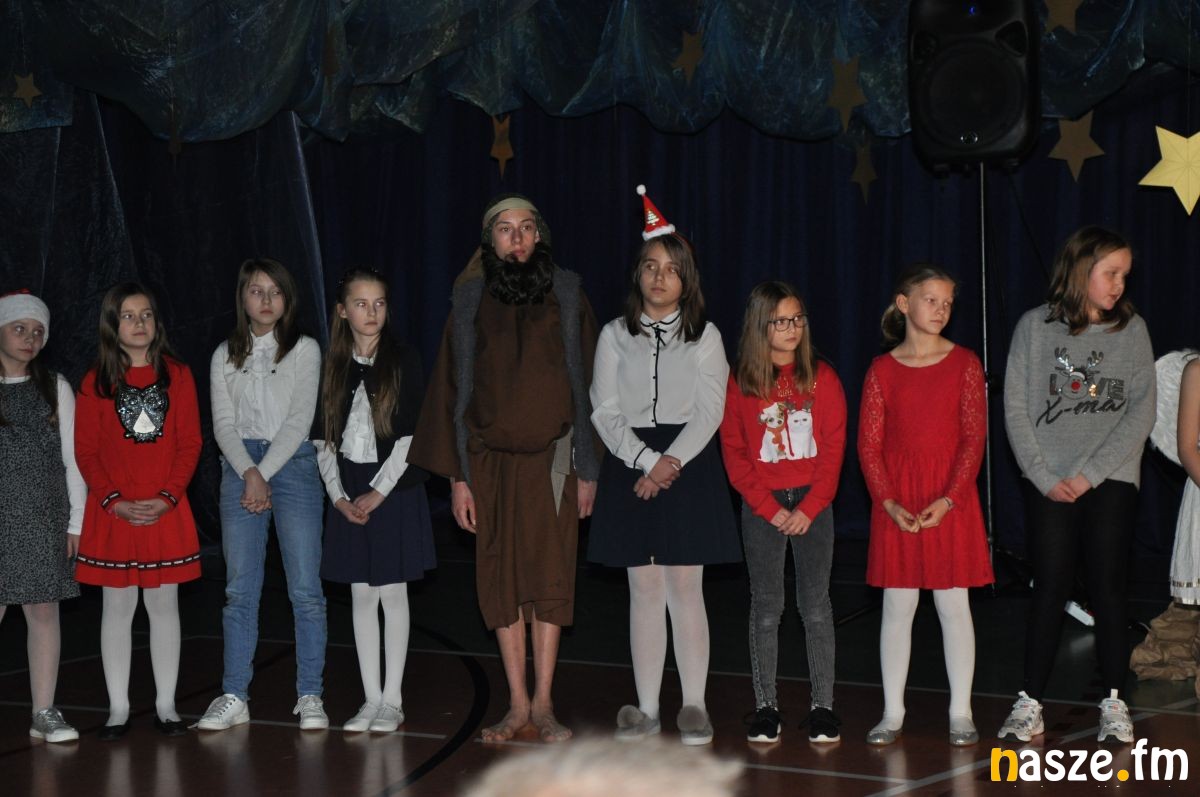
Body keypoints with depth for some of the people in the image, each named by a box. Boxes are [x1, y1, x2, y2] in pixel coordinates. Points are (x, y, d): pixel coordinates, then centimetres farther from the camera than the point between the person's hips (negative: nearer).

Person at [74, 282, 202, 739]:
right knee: (118, 605, 3)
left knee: (165, 603, 4)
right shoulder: (96, 382, 2)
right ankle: (118, 709, 10)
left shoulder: (176, 375, 4)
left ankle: (166, 706, 12)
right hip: (113, 513, 0)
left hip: (167, 510, 1)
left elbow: (189, 443, 1)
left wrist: (168, 497, -11)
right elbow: (86, 452, 0)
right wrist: (115, 501, -11)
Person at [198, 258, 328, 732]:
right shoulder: (225, 356, 12)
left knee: (305, 589, -5)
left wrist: (266, 474, -12)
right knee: (240, 590, 1)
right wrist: (250, 473, -11)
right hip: (240, 465, 2)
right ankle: (234, 697, 4)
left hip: (292, 464, -2)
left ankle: (310, 697, 0)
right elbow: (223, 424, 4)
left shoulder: (304, 350, 4)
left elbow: (299, 419, -4)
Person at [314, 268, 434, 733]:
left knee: (393, 592, 0)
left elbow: (411, 434, -8)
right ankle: (371, 699, 13)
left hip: (394, 490, -3)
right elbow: (324, 438, 6)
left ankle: (392, 700, 7)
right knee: (361, 595, 6)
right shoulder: (333, 366, 6)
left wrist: (379, 492, -13)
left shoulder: (403, 361, -4)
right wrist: (338, 495, -5)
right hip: (349, 496, 3)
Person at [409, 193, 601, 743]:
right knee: (501, 580, 3)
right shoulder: (471, 301, 5)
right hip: (490, 460, 1)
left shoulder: (566, 296, 3)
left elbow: (586, 384, 3)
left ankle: (543, 703, 6)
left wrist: (588, 469, -1)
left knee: (549, 577, -2)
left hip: (552, 459, -1)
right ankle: (518, 704, 11)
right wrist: (457, 475, 2)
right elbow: (453, 389, 7)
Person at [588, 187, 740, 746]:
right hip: (631, 464, 1)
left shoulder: (704, 337, 5)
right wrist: (646, 461, -13)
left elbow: (710, 411, -2)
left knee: (685, 588, -3)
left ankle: (694, 706, 3)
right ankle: (646, 709, 6)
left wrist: (672, 460, -15)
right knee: (645, 589, 2)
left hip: (688, 464, -1)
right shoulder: (615, 336, 7)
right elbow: (605, 411, 0)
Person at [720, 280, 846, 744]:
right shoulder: (740, 383, 0)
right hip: (762, 506, 0)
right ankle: (765, 708, 9)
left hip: (813, 503, 0)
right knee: (766, 607, 3)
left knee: (816, 605, 2)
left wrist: (808, 508, -10)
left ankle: (823, 706, 6)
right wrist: (770, 509, -8)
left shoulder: (821, 378, 1)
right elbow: (734, 453, -1)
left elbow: (833, 448, -1)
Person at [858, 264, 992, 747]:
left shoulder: (964, 364, 1)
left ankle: (961, 712, 10)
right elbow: (868, 444, 2)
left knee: (953, 603, 2)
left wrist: (948, 499, -13)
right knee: (898, 605, 5)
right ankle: (893, 712, 12)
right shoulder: (882, 370, 4)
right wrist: (888, 502, -11)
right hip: (897, 503, 1)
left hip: (952, 501, -1)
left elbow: (974, 438, -3)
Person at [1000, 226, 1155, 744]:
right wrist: (1046, 477, -8)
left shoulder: (1132, 329, 4)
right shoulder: (1035, 327, 3)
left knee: (1109, 588, 0)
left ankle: (1114, 703, 7)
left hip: (1111, 482, 0)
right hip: (1049, 483, 0)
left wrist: (1089, 473, -9)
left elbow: (1142, 410, -2)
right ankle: (1030, 704, 5)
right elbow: (1015, 410, 1)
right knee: (1050, 589, 0)